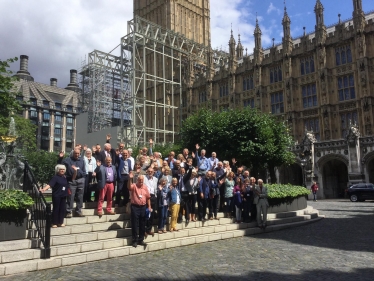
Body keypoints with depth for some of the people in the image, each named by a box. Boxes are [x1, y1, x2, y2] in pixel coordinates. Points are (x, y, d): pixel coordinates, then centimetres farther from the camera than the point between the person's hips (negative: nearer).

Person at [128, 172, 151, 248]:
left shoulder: (145, 187, 8)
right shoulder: (134, 186, -4)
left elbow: (148, 197, 12)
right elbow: (129, 187, -29)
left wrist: (149, 207, 6)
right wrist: (130, 179, -44)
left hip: (143, 207, 4)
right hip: (135, 207, -4)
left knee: (142, 225, 11)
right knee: (135, 225, 1)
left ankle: (141, 240, 22)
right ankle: (135, 240, 10)